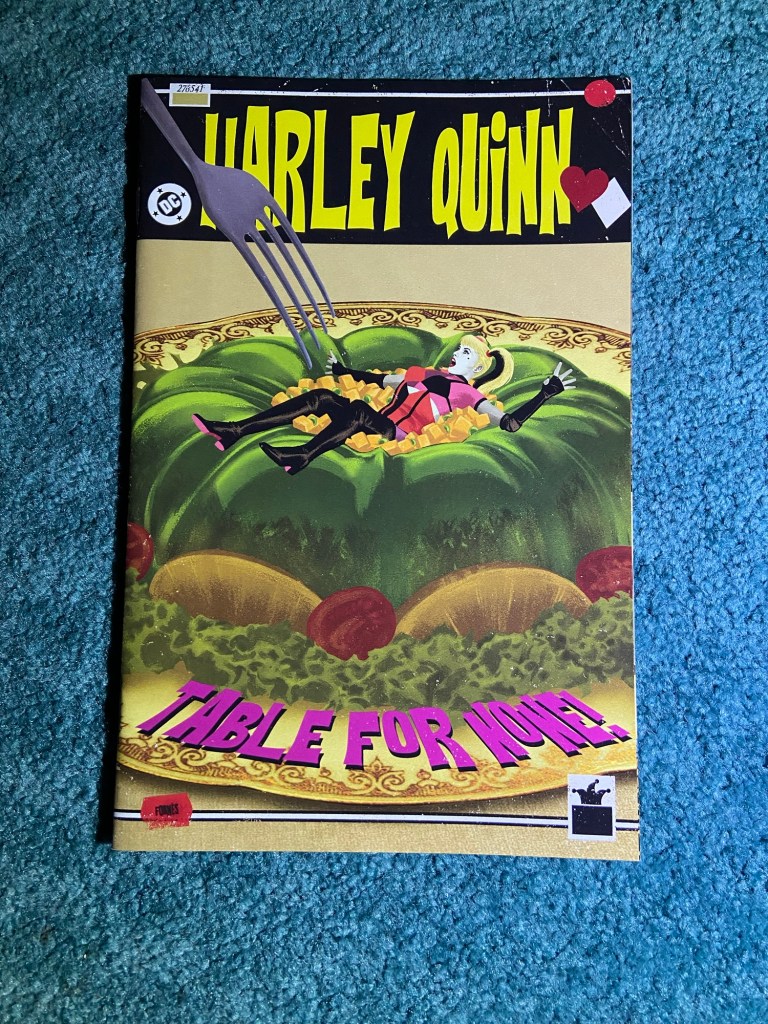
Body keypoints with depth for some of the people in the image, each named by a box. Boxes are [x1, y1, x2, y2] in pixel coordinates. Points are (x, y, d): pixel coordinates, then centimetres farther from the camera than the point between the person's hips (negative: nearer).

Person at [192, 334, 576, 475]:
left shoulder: (465, 393, 7)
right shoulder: (422, 373, 27)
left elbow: (509, 422, -2)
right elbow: (378, 379, 36)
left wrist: (547, 392, -6)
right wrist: (342, 370, 42)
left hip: (397, 436, -6)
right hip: (378, 424, 6)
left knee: (358, 412, -35)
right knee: (322, 397, -12)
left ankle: (302, 456, -52)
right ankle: (233, 431, -20)